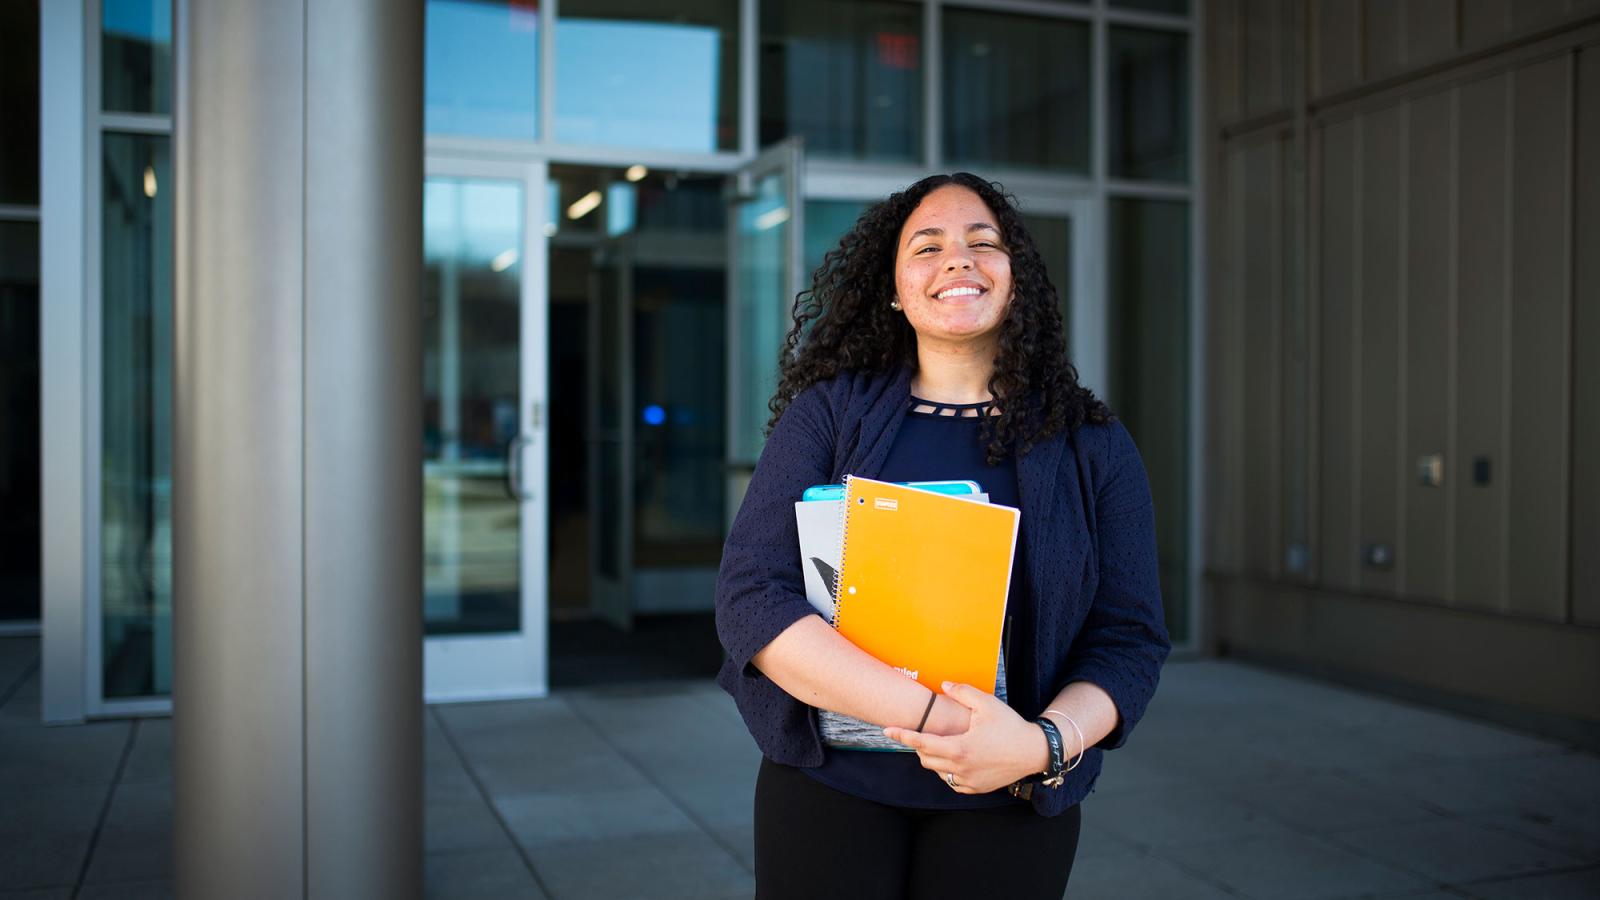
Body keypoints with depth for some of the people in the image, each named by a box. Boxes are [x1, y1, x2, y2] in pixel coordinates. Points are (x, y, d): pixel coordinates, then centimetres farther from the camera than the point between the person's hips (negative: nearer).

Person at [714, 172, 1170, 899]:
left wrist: (1043, 744, -21)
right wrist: (936, 715, -22)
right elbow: (752, 597, -12)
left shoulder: (1093, 446, 1)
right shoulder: (828, 412, -3)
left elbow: (1130, 637, -1)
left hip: (1011, 803, 1)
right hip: (828, 783, -1)